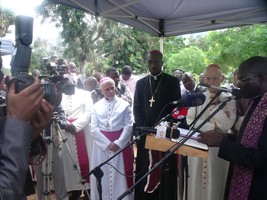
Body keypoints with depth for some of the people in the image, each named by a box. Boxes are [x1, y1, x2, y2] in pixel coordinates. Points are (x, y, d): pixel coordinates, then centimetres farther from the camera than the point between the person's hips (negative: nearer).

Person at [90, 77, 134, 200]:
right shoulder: (96, 106, 6)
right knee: (103, 175, 7)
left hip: (121, 144, -1)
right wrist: (108, 143, -11)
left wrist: (118, 143, -14)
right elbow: (94, 128, -1)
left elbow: (129, 126, -4)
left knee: (120, 174, 5)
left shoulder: (124, 104, 2)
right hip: (102, 145, 1)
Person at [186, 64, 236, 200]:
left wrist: (216, 104, -14)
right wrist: (213, 127, -12)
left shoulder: (229, 101, -1)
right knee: (196, 184, 10)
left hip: (218, 149, -1)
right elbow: (190, 120, -6)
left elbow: (226, 125, -13)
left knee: (214, 186, 8)